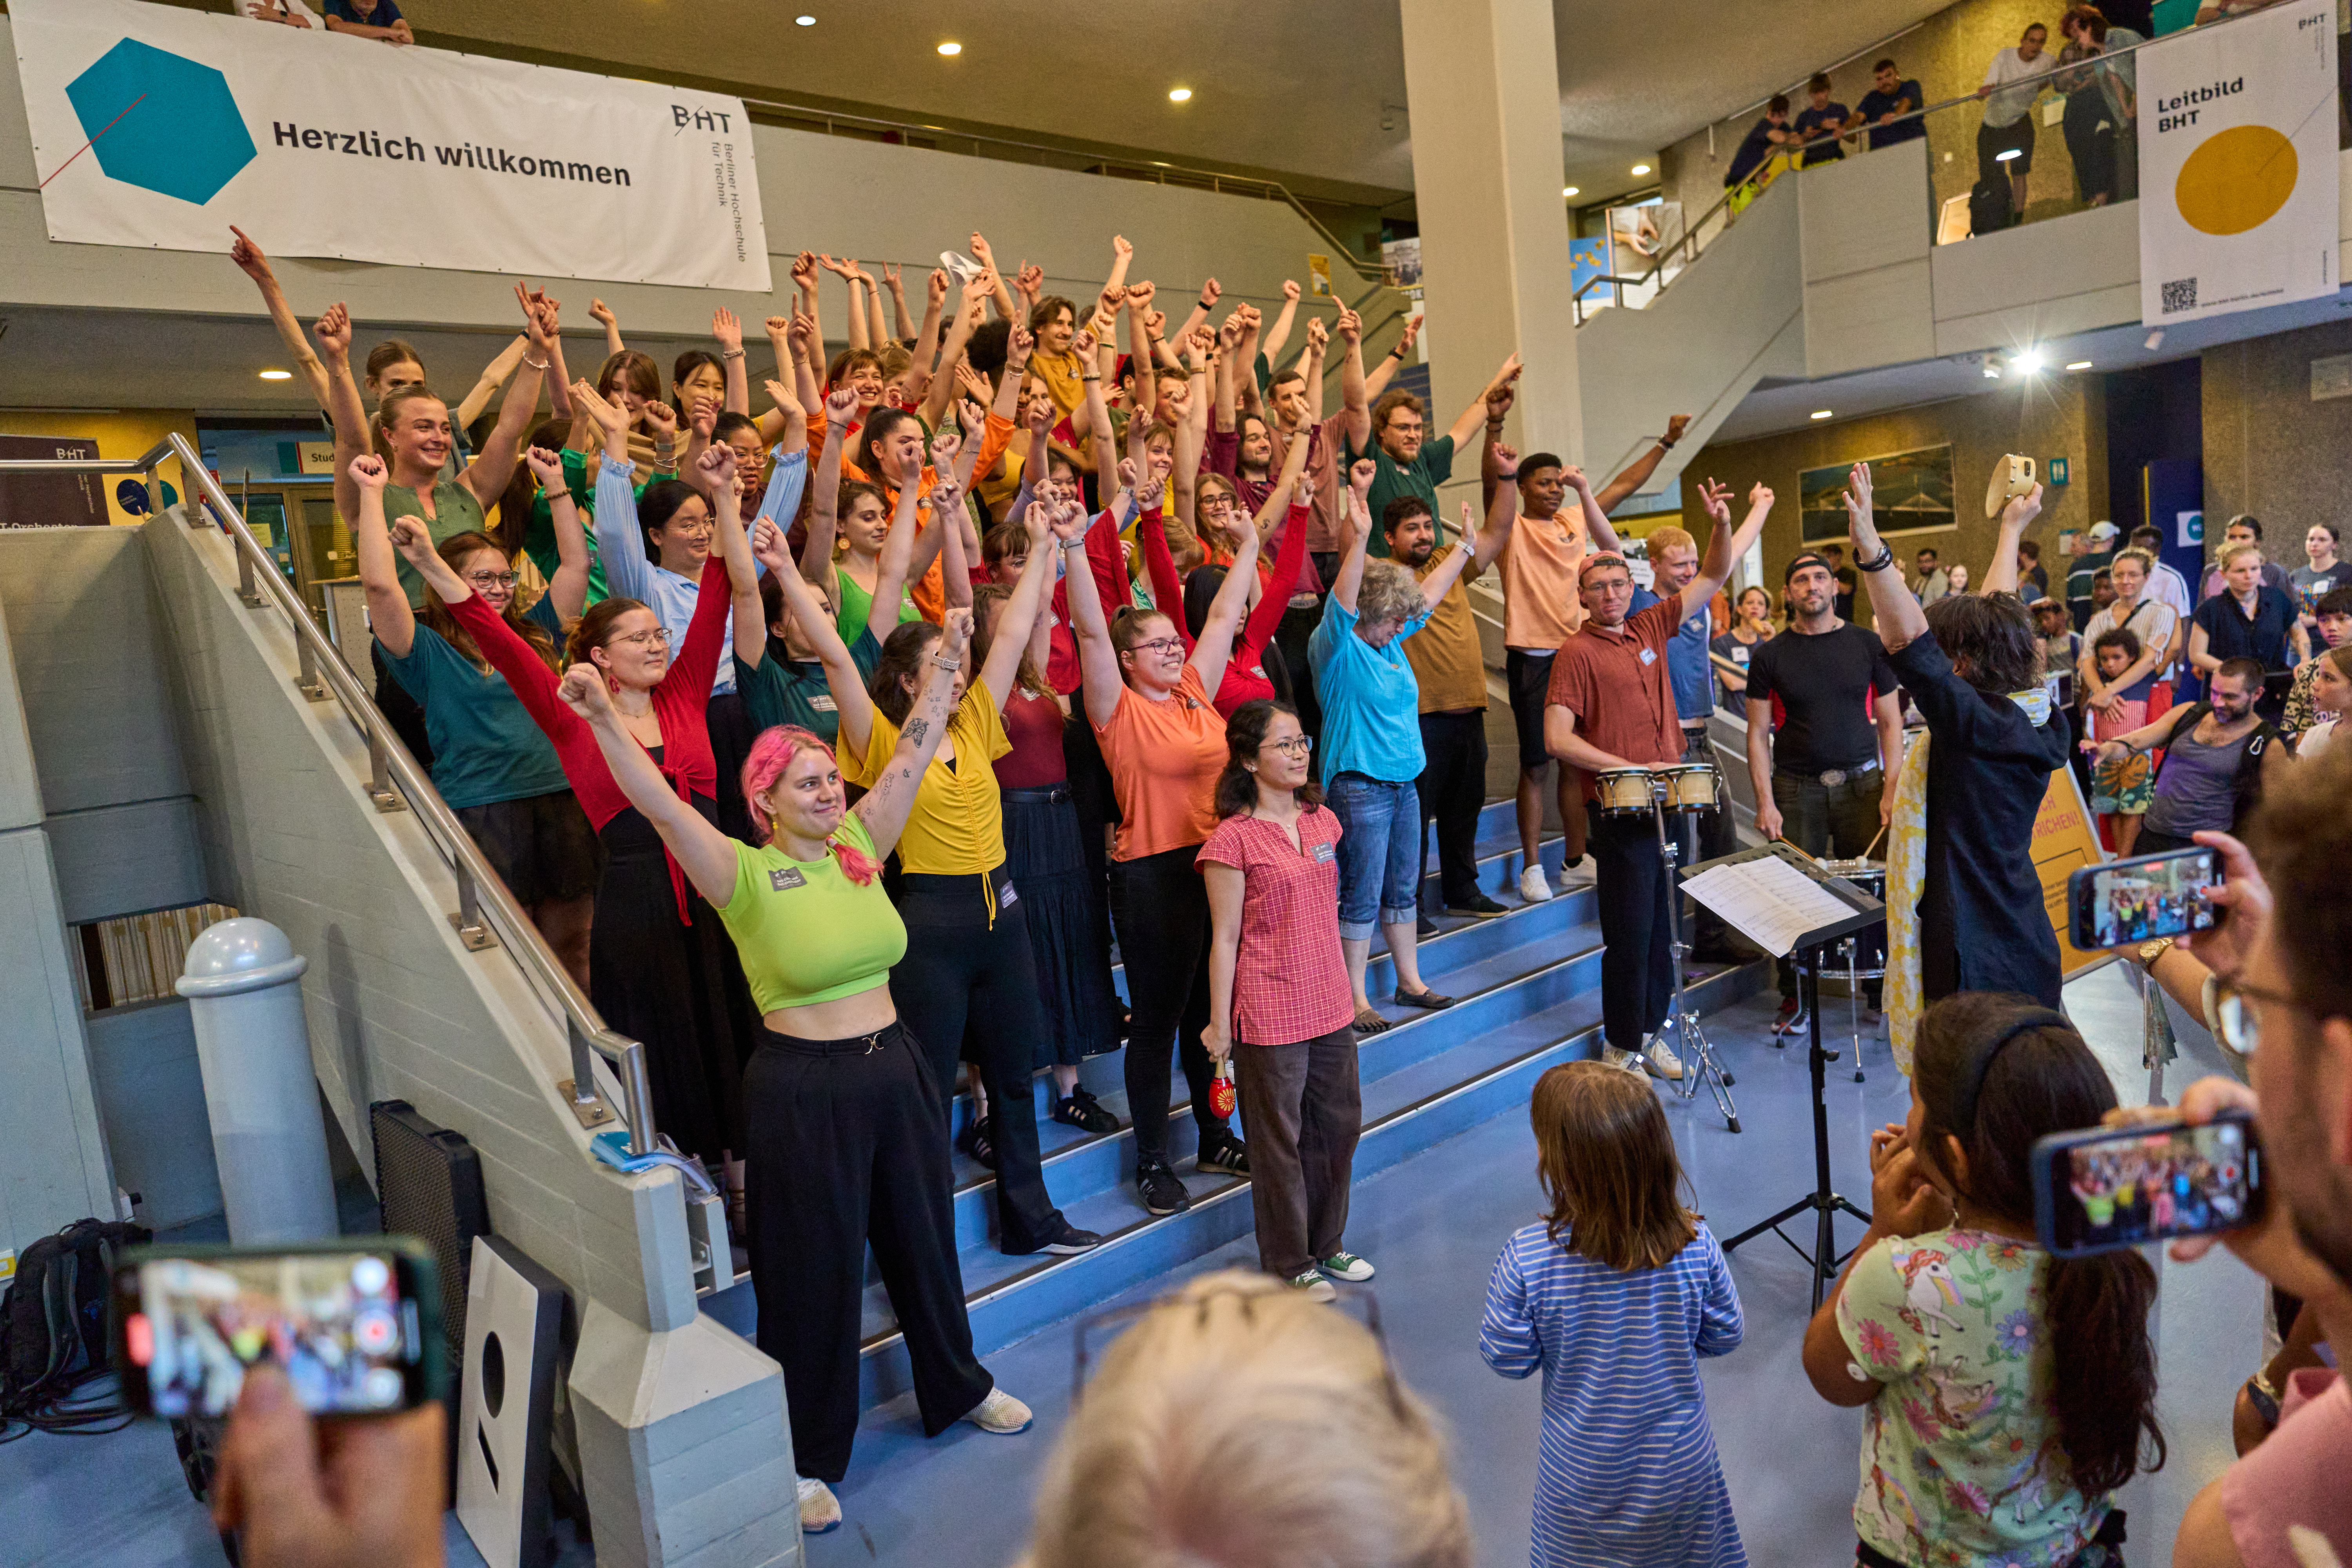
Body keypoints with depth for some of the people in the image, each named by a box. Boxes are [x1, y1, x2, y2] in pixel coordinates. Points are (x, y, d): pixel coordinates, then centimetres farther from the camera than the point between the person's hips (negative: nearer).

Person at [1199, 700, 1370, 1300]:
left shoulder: (1321, 820, 6)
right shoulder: (1235, 838, -14)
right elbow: (1225, 939, -11)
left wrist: (1347, 989, 18)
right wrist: (1219, 1024, -8)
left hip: (1330, 1003, 7)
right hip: (1269, 1014, -7)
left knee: (1339, 1123, 17)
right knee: (1279, 1138, 7)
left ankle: (1327, 1243, 36)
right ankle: (1289, 1263, 23)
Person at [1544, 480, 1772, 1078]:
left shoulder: (1650, 629, 11)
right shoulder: (1577, 654, -7)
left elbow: (1713, 577, 20)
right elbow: (1558, 739, -14)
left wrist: (1726, 522, 12)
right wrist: (1630, 768, -17)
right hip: (1621, 810, -6)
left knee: (1663, 927, 12)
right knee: (1629, 931, -3)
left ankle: (1649, 1032, 24)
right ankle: (1622, 1047, 10)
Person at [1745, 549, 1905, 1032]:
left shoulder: (1868, 645, 6)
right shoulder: (1771, 656, 3)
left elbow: (1890, 723, 7)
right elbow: (1759, 733, 2)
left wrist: (1892, 788, -3)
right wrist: (1764, 802, -6)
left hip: (1862, 783, 1)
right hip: (1796, 788, 0)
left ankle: (1884, 988, 13)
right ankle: (1794, 997, 11)